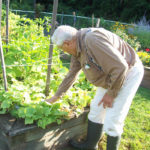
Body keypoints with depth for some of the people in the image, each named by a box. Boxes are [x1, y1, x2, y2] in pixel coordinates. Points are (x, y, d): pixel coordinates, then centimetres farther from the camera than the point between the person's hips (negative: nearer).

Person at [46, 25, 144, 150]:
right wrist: (55, 97, 18)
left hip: (128, 73, -9)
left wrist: (111, 93, -18)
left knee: (112, 121, -6)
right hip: (110, 77, 9)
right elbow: (71, 75, 11)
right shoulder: (77, 50, -1)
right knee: (96, 109, 13)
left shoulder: (92, 40, -32)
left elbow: (120, 67, -32)